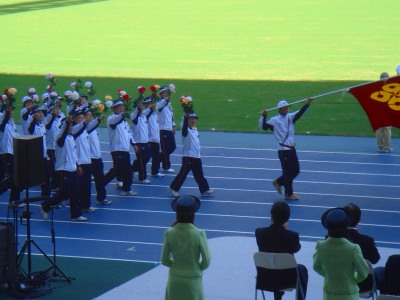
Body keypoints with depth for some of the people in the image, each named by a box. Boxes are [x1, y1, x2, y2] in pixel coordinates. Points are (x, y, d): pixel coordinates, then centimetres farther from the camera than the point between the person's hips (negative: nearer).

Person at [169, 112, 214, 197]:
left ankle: (204, 190, 15)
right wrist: (186, 116, -49)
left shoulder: (195, 129, 13)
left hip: (197, 156, 7)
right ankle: (174, 188, 9)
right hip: (188, 157, -7)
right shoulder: (186, 130, -11)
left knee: (199, 175, 11)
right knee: (183, 174, -2)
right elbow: (185, 124, -34)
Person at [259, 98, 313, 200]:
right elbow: (264, 126, -11)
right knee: (288, 172, -2)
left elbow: (299, 113, -5)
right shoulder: (274, 120, -4)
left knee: (295, 170, 12)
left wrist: (307, 104, -20)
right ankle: (289, 194, 10)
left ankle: (278, 182, 30)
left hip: (291, 148, 6)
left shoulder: (290, 117, 9)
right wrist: (263, 116, -25)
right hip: (283, 149, -6)